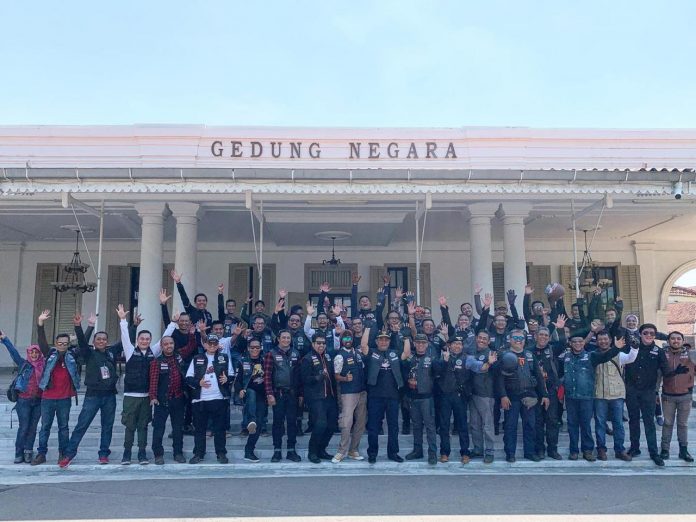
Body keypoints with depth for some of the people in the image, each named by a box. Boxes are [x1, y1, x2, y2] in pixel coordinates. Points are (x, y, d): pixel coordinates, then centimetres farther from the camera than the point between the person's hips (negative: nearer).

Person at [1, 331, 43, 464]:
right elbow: (13, 352, -8)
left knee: (33, 427, 7)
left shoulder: (44, 365, 3)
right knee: (23, 427, -1)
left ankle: (28, 452, 16)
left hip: (38, 400, 2)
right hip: (24, 400, -2)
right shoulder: (23, 363, 0)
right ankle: (19, 454, 8)